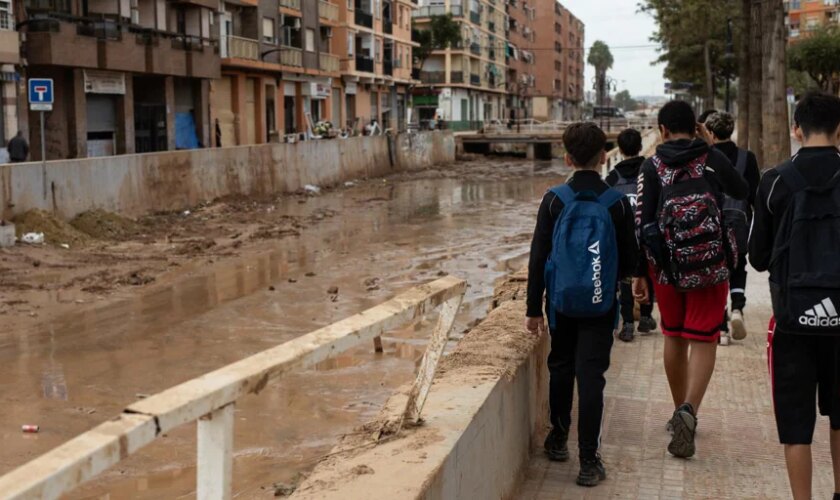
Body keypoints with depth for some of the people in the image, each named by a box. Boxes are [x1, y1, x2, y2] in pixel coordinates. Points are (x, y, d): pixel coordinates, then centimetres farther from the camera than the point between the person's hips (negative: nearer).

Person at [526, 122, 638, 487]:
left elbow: (538, 257, -6)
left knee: (561, 368, 18)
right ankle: (589, 461, -1)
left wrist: (534, 308, 1)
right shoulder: (617, 203, -7)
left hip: (560, 303, 1)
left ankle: (558, 439, 32)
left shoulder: (554, 200, -7)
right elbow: (630, 260, -1)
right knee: (591, 376, 0)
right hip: (600, 306, -1)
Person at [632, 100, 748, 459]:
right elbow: (742, 192, 19)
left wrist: (639, 274, 2)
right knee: (703, 340, 0)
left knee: (674, 337, 17)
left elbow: (642, 222, -3)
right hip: (711, 266, -1)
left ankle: (680, 411, 29)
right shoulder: (713, 159, 1)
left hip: (666, 266, 1)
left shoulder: (652, 167, 0)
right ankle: (689, 410, -21)